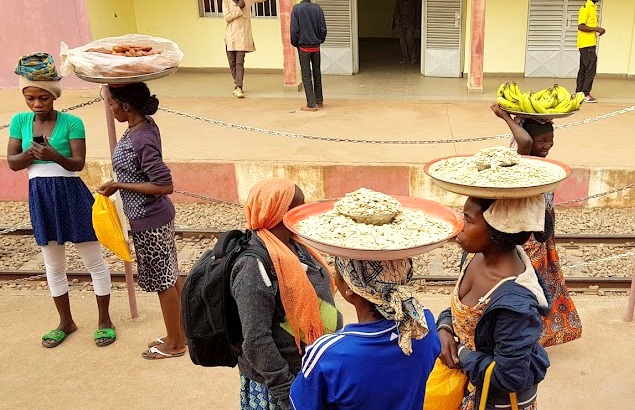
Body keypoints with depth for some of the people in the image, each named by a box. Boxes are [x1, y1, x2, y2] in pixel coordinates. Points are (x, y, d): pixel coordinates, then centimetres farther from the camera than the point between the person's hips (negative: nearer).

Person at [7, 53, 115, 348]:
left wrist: (55, 156, -34)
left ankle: (105, 320, 20)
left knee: (93, 262, 4)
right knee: (54, 266, 15)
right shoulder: (20, 121, 3)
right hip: (40, 197, 4)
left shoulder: (71, 122, -9)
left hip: (71, 194, -4)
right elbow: (12, 162, 3)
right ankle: (66, 322, 32)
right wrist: (31, 153, -17)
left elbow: (78, 163, -15)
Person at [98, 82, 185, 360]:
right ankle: (183, 331, 35)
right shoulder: (143, 125, -1)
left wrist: (118, 185, -20)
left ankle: (175, 343, 25)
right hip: (155, 218, 9)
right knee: (171, 277, 19)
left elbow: (165, 185, -27)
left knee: (162, 281, 7)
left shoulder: (141, 142, -27)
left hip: (149, 222, -9)